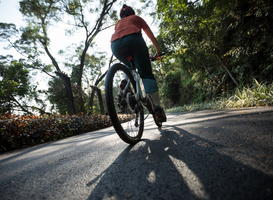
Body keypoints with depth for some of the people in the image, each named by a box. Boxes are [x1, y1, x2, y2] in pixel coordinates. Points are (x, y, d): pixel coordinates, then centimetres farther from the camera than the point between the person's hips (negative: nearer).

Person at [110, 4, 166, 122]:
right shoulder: (136, 18, 33)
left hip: (115, 45, 3)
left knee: (130, 66, 31)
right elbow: (151, 36, 31)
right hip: (133, 38, -3)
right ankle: (157, 107, -14)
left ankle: (126, 81, 1)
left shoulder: (118, 24, 40)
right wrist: (158, 50, 43)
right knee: (146, 74, -3)